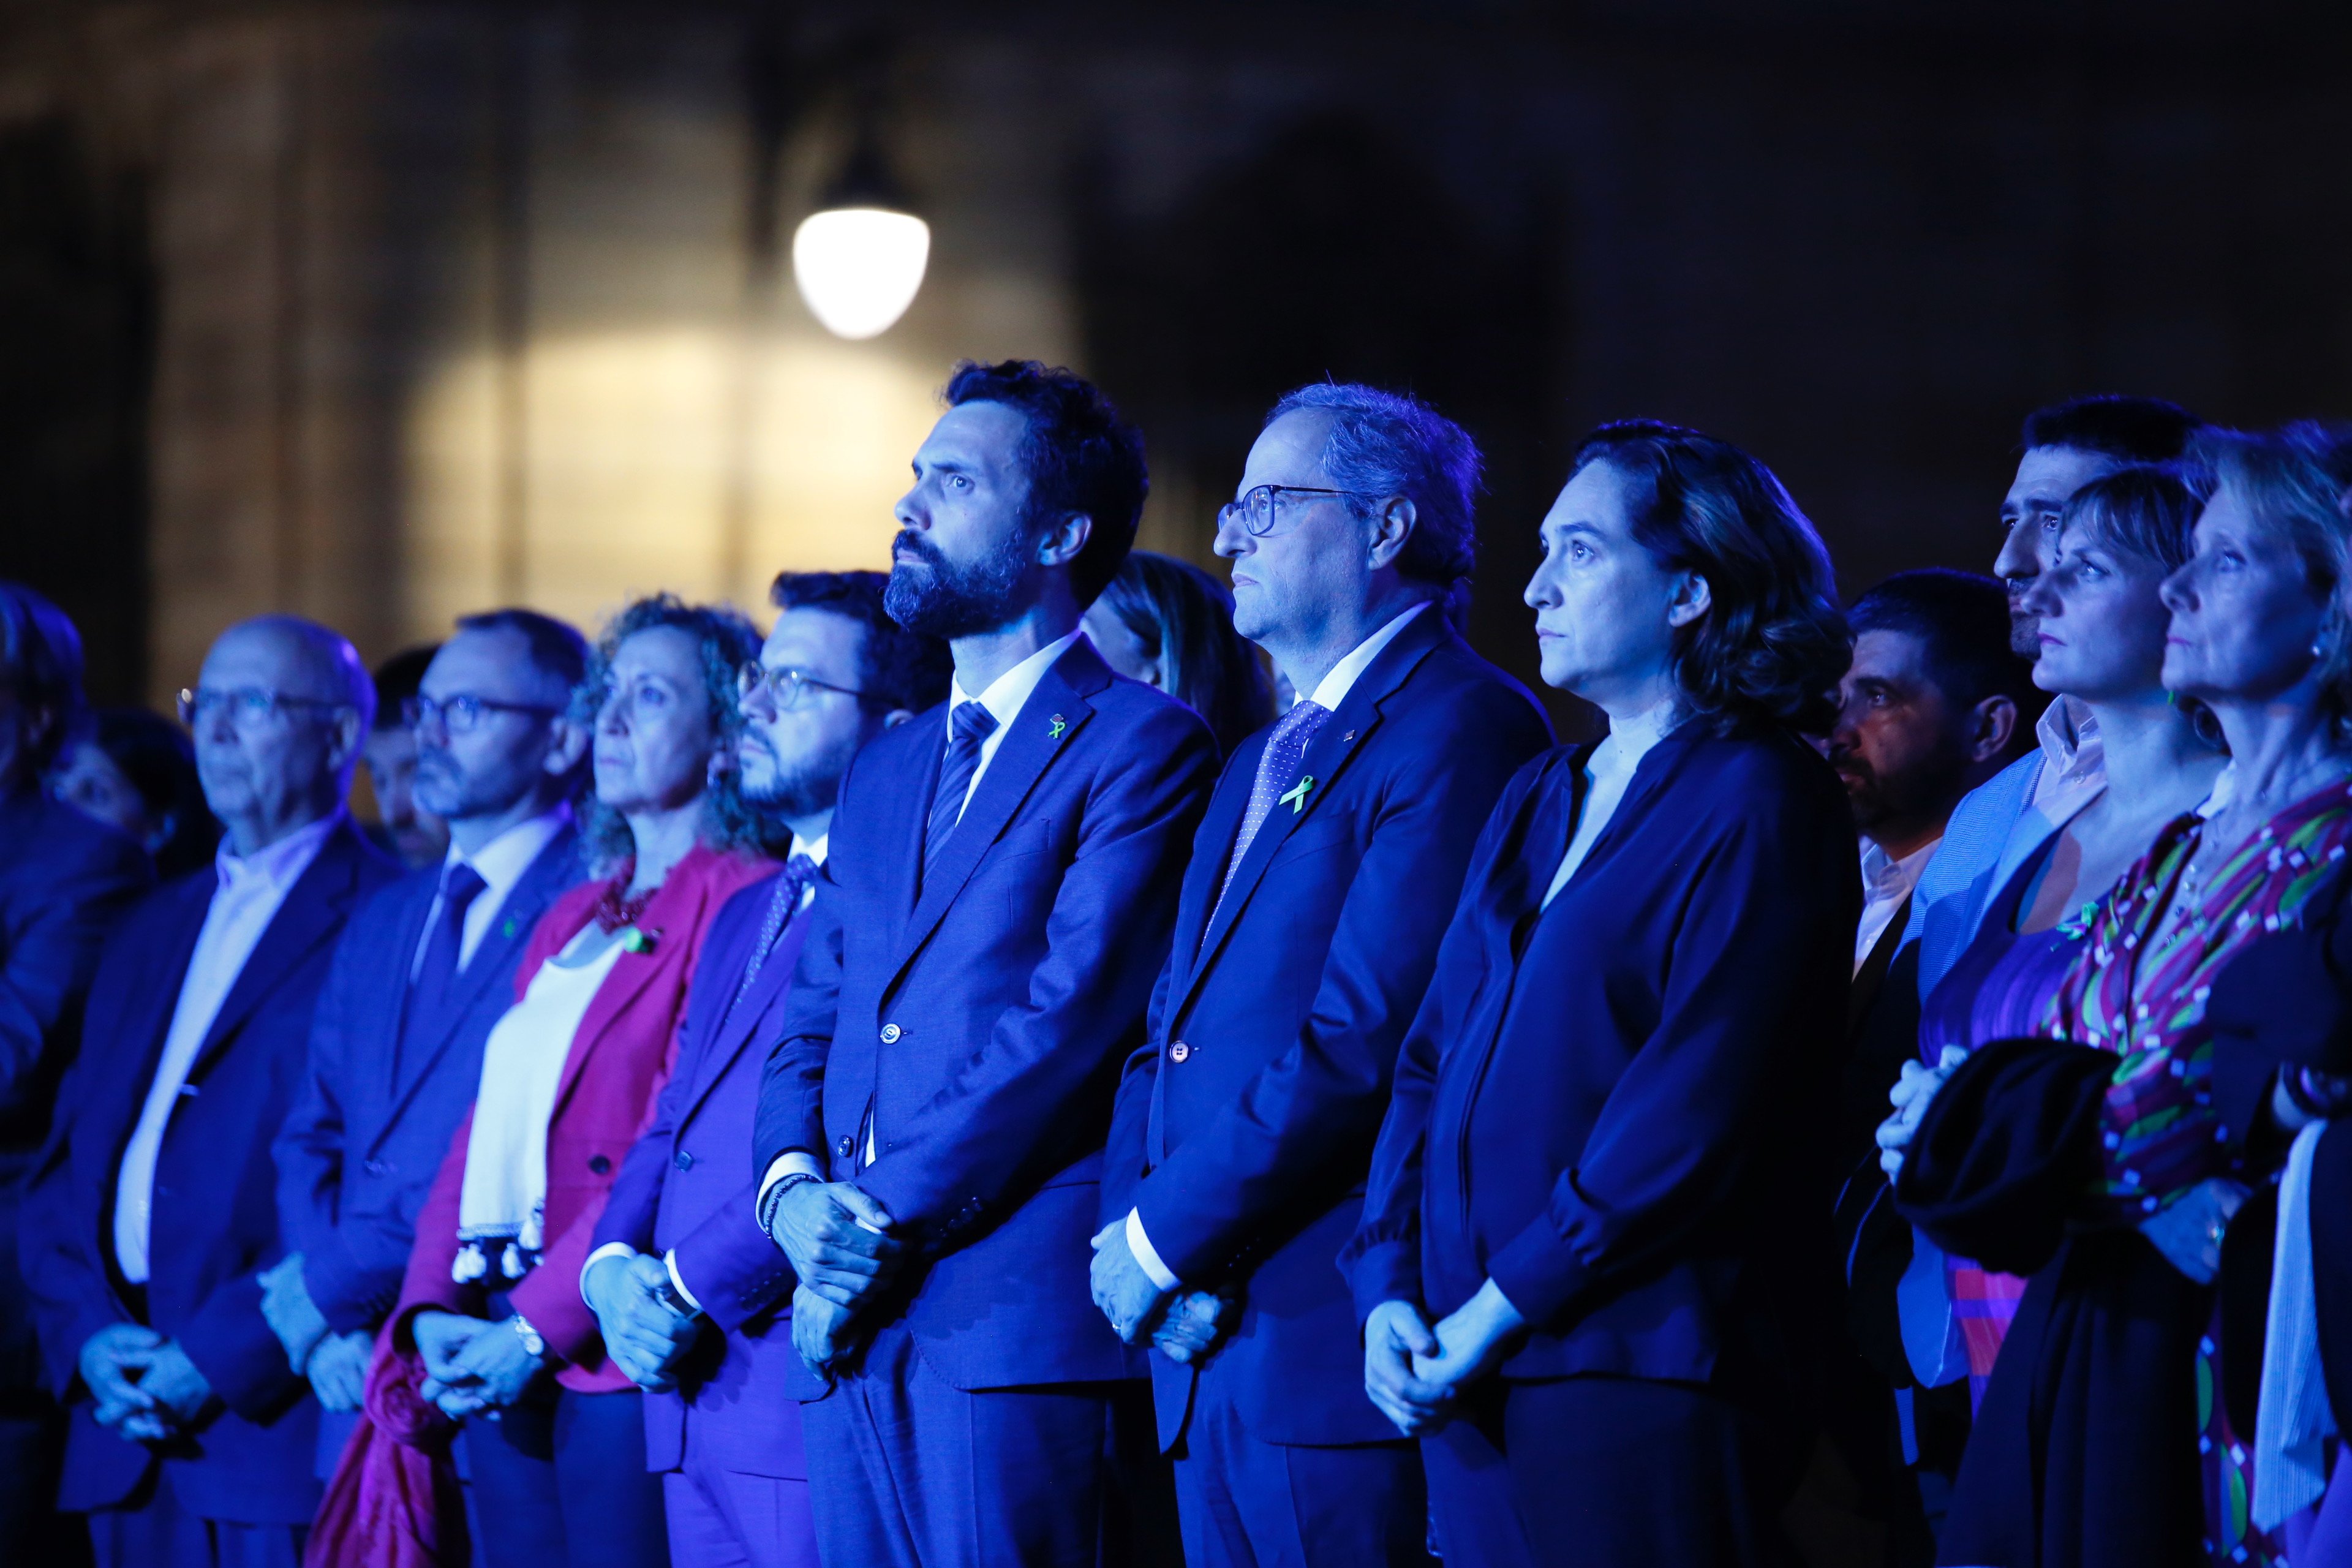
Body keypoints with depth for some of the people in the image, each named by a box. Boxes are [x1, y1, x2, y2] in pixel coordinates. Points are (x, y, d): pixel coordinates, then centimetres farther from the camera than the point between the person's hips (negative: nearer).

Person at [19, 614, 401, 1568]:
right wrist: (88, 1332, -1)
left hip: (276, 1410, -7)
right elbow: (65, 1162, 16)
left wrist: (224, 1356, -16)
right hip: (126, 1427, 7)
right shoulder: (152, 931, 21)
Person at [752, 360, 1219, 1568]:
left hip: (1017, 1317, -7)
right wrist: (793, 1190, -2)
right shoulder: (883, 770, 23)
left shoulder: (1145, 745, -2)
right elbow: (809, 1024, 19)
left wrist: (887, 1221, -13)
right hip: (850, 1329, 7)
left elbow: (1074, 1013, -12)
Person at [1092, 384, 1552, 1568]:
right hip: (1206, 1348, 9)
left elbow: (1367, 1037, -18)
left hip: (1337, 1342, -9)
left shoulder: (1465, 729, -9)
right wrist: (1129, 1224, -1)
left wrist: (1164, 1241, -14)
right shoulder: (1262, 761, 22)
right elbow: (1170, 1028, 18)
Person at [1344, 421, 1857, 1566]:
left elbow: (1698, 1107, -15)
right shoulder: (1535, 802, 19)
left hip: (1642, 1385, -7)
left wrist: (1500, 1308, -14)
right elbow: (1431, 1057, 16)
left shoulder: (1760, 803, -6)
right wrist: (1390, 1284, 0)